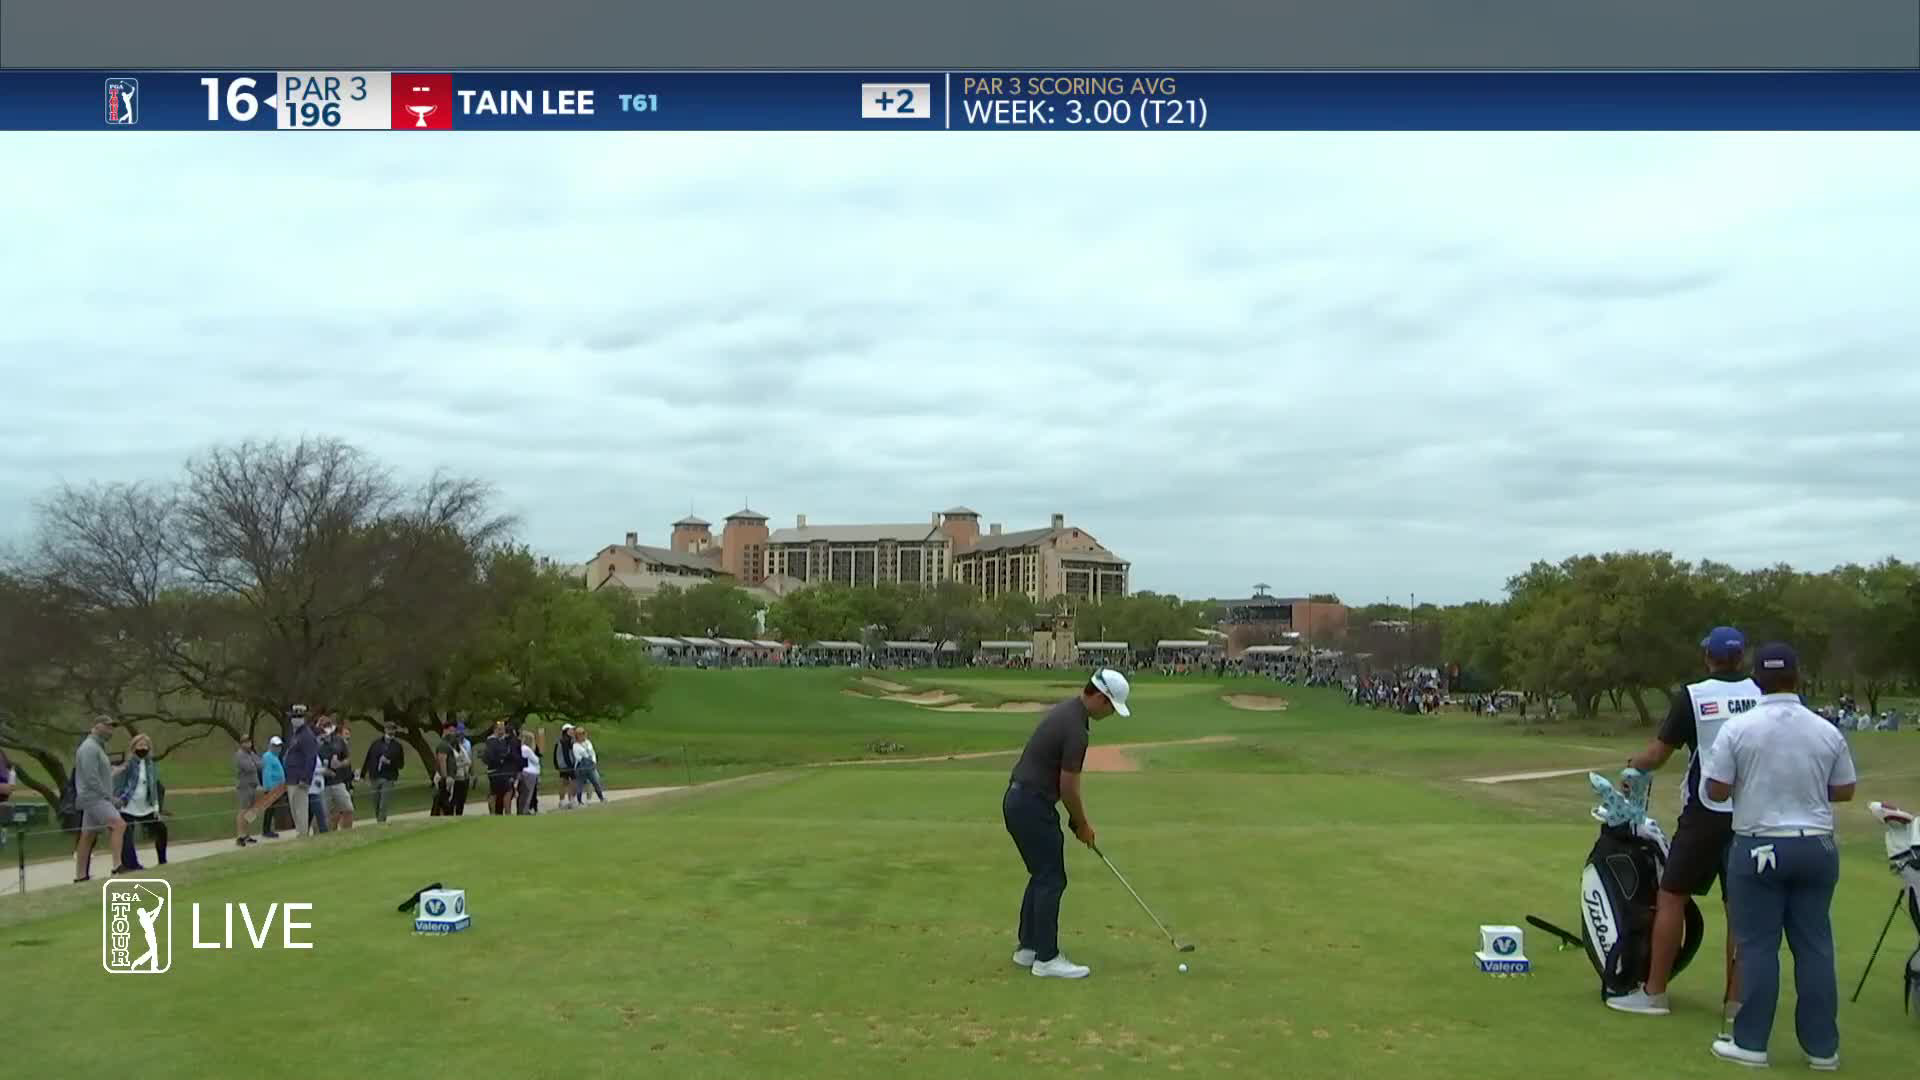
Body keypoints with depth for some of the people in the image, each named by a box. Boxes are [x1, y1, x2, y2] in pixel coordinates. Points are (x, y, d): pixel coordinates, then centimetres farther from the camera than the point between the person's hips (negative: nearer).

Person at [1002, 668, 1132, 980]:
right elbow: (1068, 787, -15)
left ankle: (1028, 947, 23)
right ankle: (1046, 958, 3)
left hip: (1020, 801, 10)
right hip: (1032, 806, -10)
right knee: (1052, 880, -3)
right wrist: (1083, 825, 0)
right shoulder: (1076, 728, -20)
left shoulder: (1066, 711, 11)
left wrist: (1081, 818, 17)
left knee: (1042, 876, 17)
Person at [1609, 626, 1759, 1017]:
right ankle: (1736, 998, 11)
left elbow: (1658, 754, -4)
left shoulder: (1691, 697, -7)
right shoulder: (1765, 695, 1)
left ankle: (1654, 992, 6)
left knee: (1671, 897, 4)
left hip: (1705, 814, -3)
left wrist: (1633, 764, 15)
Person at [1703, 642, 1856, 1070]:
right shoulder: (1827, 731, 0)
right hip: (1817, 846, 3)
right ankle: (1822, 1046, 14)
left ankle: (1750, 1042, 7)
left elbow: (1717, 790, -8)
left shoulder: (1738, 728, -10)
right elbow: (1844, 791, 8)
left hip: (1759, 847, -3)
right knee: (1814, 946, 9)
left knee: (1758, 946, 2)